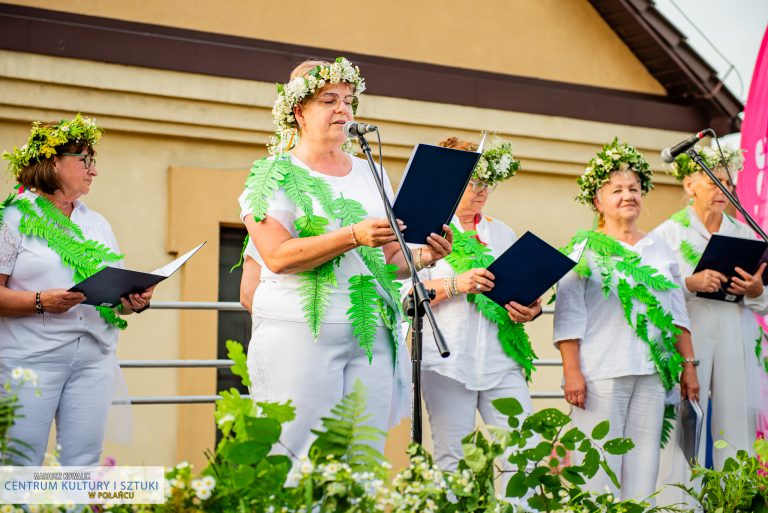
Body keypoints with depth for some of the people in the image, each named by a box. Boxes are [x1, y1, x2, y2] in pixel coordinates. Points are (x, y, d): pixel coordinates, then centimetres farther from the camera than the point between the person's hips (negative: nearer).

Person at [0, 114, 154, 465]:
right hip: (31, 358, -5)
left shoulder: (97, 223, 18)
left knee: (83, 465, 3)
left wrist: (136, 302, -3)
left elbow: (117, 295, 19)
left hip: (94, 360, 5)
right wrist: (41, 301, -20)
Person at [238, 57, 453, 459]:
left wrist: (423, 257, -3)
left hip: (373, 335, 5)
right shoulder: (273, 175, 1)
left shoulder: (371, 175, 18)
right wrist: (354, 235, -21)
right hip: (300, 336, -5)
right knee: (300, 463, -6)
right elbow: (277, 256, -13)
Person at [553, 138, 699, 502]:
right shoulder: (584, 248, 1)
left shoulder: (659, 249, 17)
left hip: (654, 371, 5)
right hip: (601, 373, -5)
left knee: (645, 462, 4)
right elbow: (569, 315, -5)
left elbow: (677, 312, 18)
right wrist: (571, 371, -12)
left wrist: (688, 364, 12)